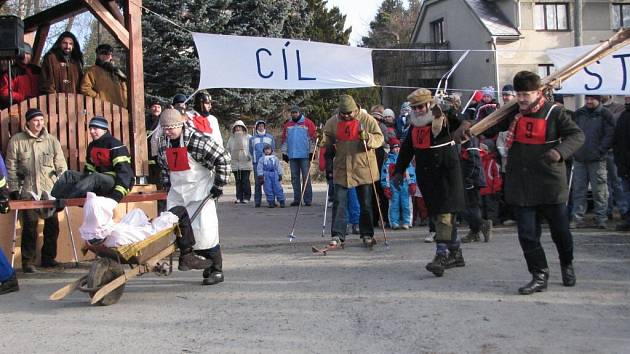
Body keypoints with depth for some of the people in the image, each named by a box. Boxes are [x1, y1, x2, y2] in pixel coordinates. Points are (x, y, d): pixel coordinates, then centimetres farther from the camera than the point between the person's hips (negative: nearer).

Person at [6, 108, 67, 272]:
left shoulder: (52, 141, 8)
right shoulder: (16, 141, 3)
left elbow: (61, 166, 9)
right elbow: (11, 168, 4)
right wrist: (14, 190, 0)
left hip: (50, 190, 2)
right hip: (28, 191, -2)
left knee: (52, 225, 5)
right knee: (30, 226, -5)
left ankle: (48, 258, 20)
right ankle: (28, 261, 7)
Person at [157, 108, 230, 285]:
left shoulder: (197, 140, -19)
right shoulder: (164, 143, 4)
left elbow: (223, 158, -16)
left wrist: (218, 186, -14)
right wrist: (168, 188, 17)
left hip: (200, 191, -7)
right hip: (177, 191, 7)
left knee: (204, 231, -9)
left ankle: (217, 270, 6)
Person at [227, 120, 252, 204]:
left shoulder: (248, 137, 3)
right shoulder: (231, 138, 13)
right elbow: (228, 149, 19)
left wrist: (250, 156, -10)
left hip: (246, 163, -3)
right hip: (235, 163, 3)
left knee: (245, 181, -5)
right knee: (238, 181, 5)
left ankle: (246, 197, 0)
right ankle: (239, 197, 9)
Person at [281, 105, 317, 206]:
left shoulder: (308, 123, -2)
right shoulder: (287, 125, 11)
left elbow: (313, 138, -3)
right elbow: (284, 140, 15)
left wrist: (311, 152, -5)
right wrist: (284, 153, 11)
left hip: (304, 155, -4)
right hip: (292, 155, 4)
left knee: (306, 178, -2)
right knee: (295, 178, 8)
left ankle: (308, 200, 1)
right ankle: (296, 199, 13)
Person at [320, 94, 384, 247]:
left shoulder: (367, 120, -3)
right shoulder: (333, 122, 3)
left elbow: (379, 138, -4)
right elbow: (327, 140, 15)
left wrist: (367, 137, -24)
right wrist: (325, 142, -8)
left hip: (363, 169, -1)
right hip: (341, 169, 1)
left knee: (366, 203, 8)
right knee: (339, 202, -3)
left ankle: (367, 234, 21)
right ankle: (337, 235, 1)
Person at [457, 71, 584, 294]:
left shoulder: (554, 113, -7)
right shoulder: (513, 113, 6)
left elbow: (577, 135, -10)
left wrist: (560, 151, -29)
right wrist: (469, 126, -11)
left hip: (550, 185, -3)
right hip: (521, 187, 3)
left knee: (560, 230, 12)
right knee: (527, 234, 0)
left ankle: (567, 265, 39)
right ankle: (539, 276, 11)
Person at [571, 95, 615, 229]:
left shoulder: (605, 115, 0)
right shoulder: (578, 114, 10)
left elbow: (610, 135, -5)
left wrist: (600, 151, -12)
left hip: (597, 160, -4)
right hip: (579, 159, 4)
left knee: (599, 190, 0)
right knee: (578, 190, 5)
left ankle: (601, 219, 7)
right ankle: (578, 218, 9)